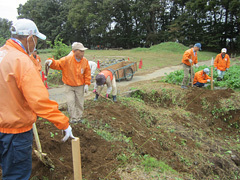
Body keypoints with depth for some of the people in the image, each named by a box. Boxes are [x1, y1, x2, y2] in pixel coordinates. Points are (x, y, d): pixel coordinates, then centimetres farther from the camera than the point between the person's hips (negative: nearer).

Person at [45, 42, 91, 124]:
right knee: (70, 102, -6)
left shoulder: (85, 61, -7)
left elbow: (87, 73, 0)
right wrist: (51, 62, -37)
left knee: (80, 103, 11)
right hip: (69, 86, -2)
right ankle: (73, 118, 12)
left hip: (80, 86, 2)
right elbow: (57, 64, -15)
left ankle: (79, 117, 29)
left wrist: (86, 84, -3)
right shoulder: (67, 59, -16)